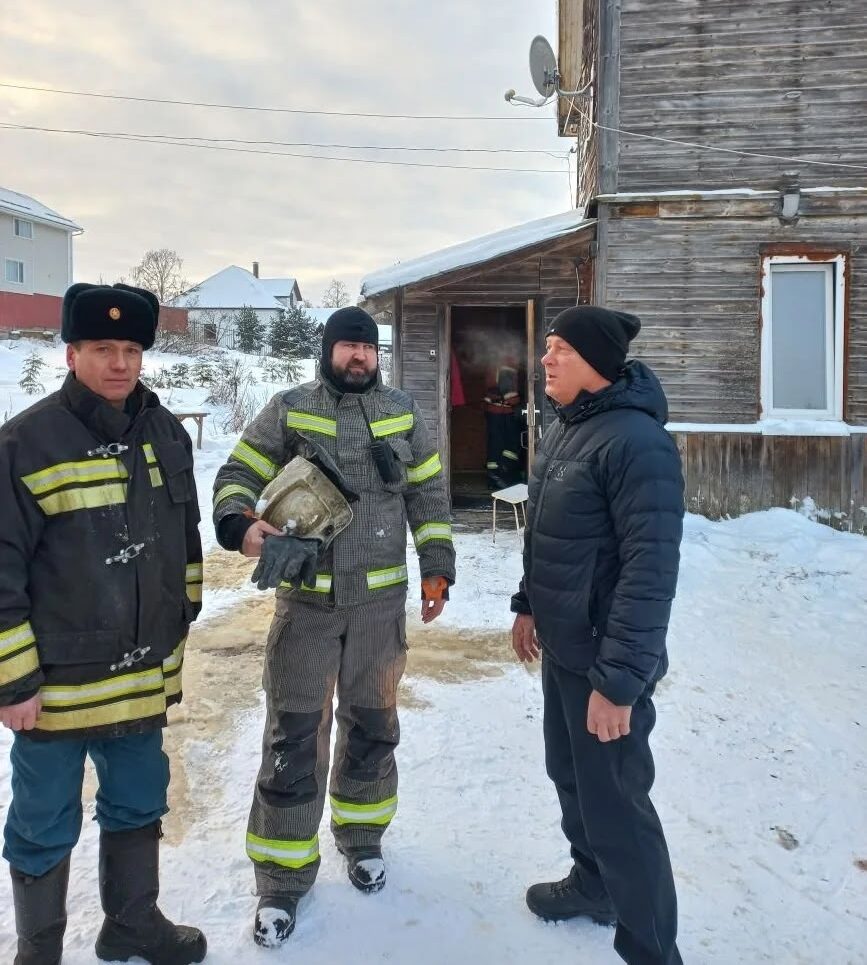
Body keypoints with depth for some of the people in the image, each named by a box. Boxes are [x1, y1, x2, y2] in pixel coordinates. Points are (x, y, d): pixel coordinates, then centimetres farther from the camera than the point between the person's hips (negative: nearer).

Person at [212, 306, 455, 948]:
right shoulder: (288, 411, -1)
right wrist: (241, 524, -21)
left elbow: (429, 495, 10)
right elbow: (237, 476, 0)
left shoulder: (403, 414, 6)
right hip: (306, 598, -2)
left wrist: (437, 569, 6)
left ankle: (361, 836, 39)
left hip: (381, 599, 3)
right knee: (294, 735, 1)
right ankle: (283, 874, 16)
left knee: (372, 725, 16)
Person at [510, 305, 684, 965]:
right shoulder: (564, 428, 8)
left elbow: (651, 571, -26)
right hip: (562, 647, 9)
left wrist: (619, 678, -26)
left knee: (615, 804, 2)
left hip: (605, 661, -9)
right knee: (570, 774, 23)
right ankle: (593, 884, 46)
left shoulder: (635, 440, -23)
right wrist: (528, 604, 20)